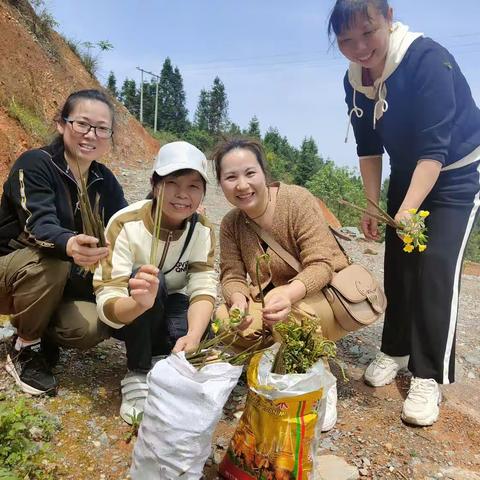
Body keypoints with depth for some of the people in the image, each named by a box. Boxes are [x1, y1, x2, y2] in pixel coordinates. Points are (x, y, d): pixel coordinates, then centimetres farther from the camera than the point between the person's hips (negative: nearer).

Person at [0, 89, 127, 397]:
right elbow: (39, 225, -36)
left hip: (65, 282, 3)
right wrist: (69, 246, -58)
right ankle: (25, 349, -9)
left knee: (92, 327, -24)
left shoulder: (104, 181, -4)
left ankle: (44, 336, 11)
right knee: (49, 264, -36)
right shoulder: (34, 164, -20)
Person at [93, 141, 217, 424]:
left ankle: (161, 364, -1)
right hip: (126, 316, -2)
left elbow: (204, 289, -24)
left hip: (168, 311, 3)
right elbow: (106, 305, -33)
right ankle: (138, 377, -19)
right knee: (149, 279, -35)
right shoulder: (125, 225, -28)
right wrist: (139, 303, -57)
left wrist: (193, 336, -44)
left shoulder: (203, 230, -15)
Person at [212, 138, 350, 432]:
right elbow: (232, 276, -7)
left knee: (291, 316, -37)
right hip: (271, 295, 5)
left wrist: (289, 293, -46)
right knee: (225, 319, -21)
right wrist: (238, 298, -33)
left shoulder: (298, 200, -21)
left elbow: (321, 265, -25)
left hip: (323, 292, -4)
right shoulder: (231, 224, -5)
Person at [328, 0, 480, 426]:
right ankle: (395, 351, 24)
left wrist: (409, 210, -39)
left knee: (436, 267, -14)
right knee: (398, 265, 6)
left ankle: (429, 378, -2)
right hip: (406, 174, 6)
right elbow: (369, 148, 0)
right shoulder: (355, 80, -7)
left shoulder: (428, 59, -27)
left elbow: (435, 148, -31)